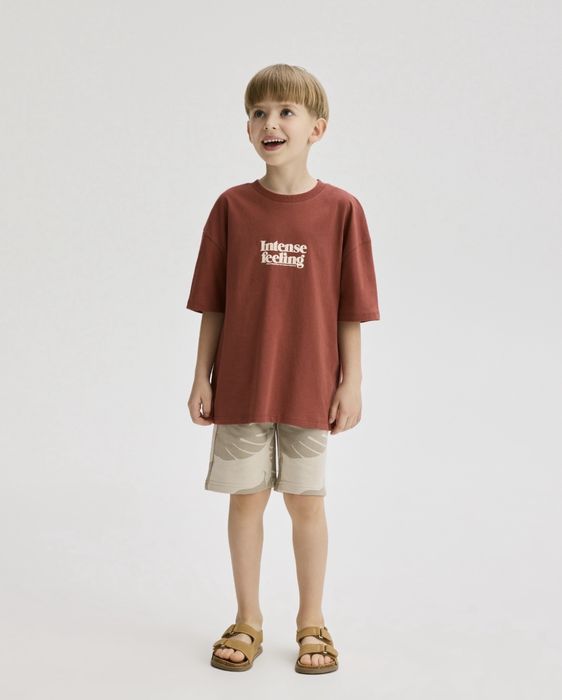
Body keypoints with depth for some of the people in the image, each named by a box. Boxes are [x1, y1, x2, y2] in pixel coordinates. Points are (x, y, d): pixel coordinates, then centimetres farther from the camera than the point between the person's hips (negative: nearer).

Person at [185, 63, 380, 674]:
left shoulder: (341, 209, -4)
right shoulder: (232, 206, -1)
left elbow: (350, 309, -1)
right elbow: (213, 304, 2)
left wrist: (350, 383, -2)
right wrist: (202, 378, 0)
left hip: (309, 387, -1)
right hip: (240, 384, 1)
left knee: (306, 502, 9)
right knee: (246, 498, 10)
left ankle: (311, 623, 27)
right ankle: (247, 620, 27)